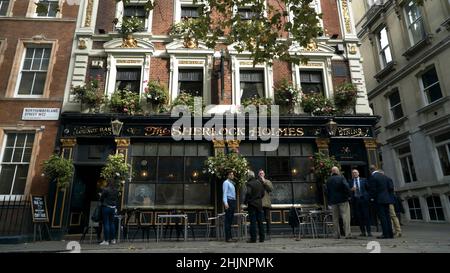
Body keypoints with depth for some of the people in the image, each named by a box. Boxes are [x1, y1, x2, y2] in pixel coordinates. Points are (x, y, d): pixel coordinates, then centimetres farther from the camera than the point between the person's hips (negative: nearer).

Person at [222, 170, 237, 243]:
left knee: (231, 220, 9)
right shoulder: (226, 182, -5)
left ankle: (230, 237, 14)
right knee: (228, 220, -7)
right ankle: (227, 238, -5)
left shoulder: (232, 183, 21)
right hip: (229, 201, -9)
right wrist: (225, 203, -23)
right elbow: (225, 193, -14)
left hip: (233, 201, 9)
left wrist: (234, 204, 16)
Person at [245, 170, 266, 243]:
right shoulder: (259, 183, 9)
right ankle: (262, 238, 14)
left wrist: (245, 202, -11)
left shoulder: (249, 183, -11)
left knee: (253, 222, -2)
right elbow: (263, 193, 12)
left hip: (252, 204, -6)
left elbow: (248, 193, -22)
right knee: (260, 221, 10)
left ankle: (253, 238, 0)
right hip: (259, 204, 6)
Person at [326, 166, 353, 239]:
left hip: (333, 201, 4)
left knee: (335, 218, 9)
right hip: (343, 200, -4)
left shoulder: (328, 180, 9)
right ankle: (348, 234, -8)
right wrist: (348, 195, -4)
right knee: (346, 216, -2)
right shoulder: (341, 178, -4)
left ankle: (337, 234, 11)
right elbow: (346, 187, -16)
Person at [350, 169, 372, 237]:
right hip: (355, 200, 1)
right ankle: (363, 232, 11)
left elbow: (368, 188, 3)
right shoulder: (350, 182, 9)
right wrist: (351, 189, -16)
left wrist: (367, 196, -8)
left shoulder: (363, 180, 8)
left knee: (366, 215, -2)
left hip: (363, 199, -1)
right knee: (359, 216, 3)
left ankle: (369, 232, 4)